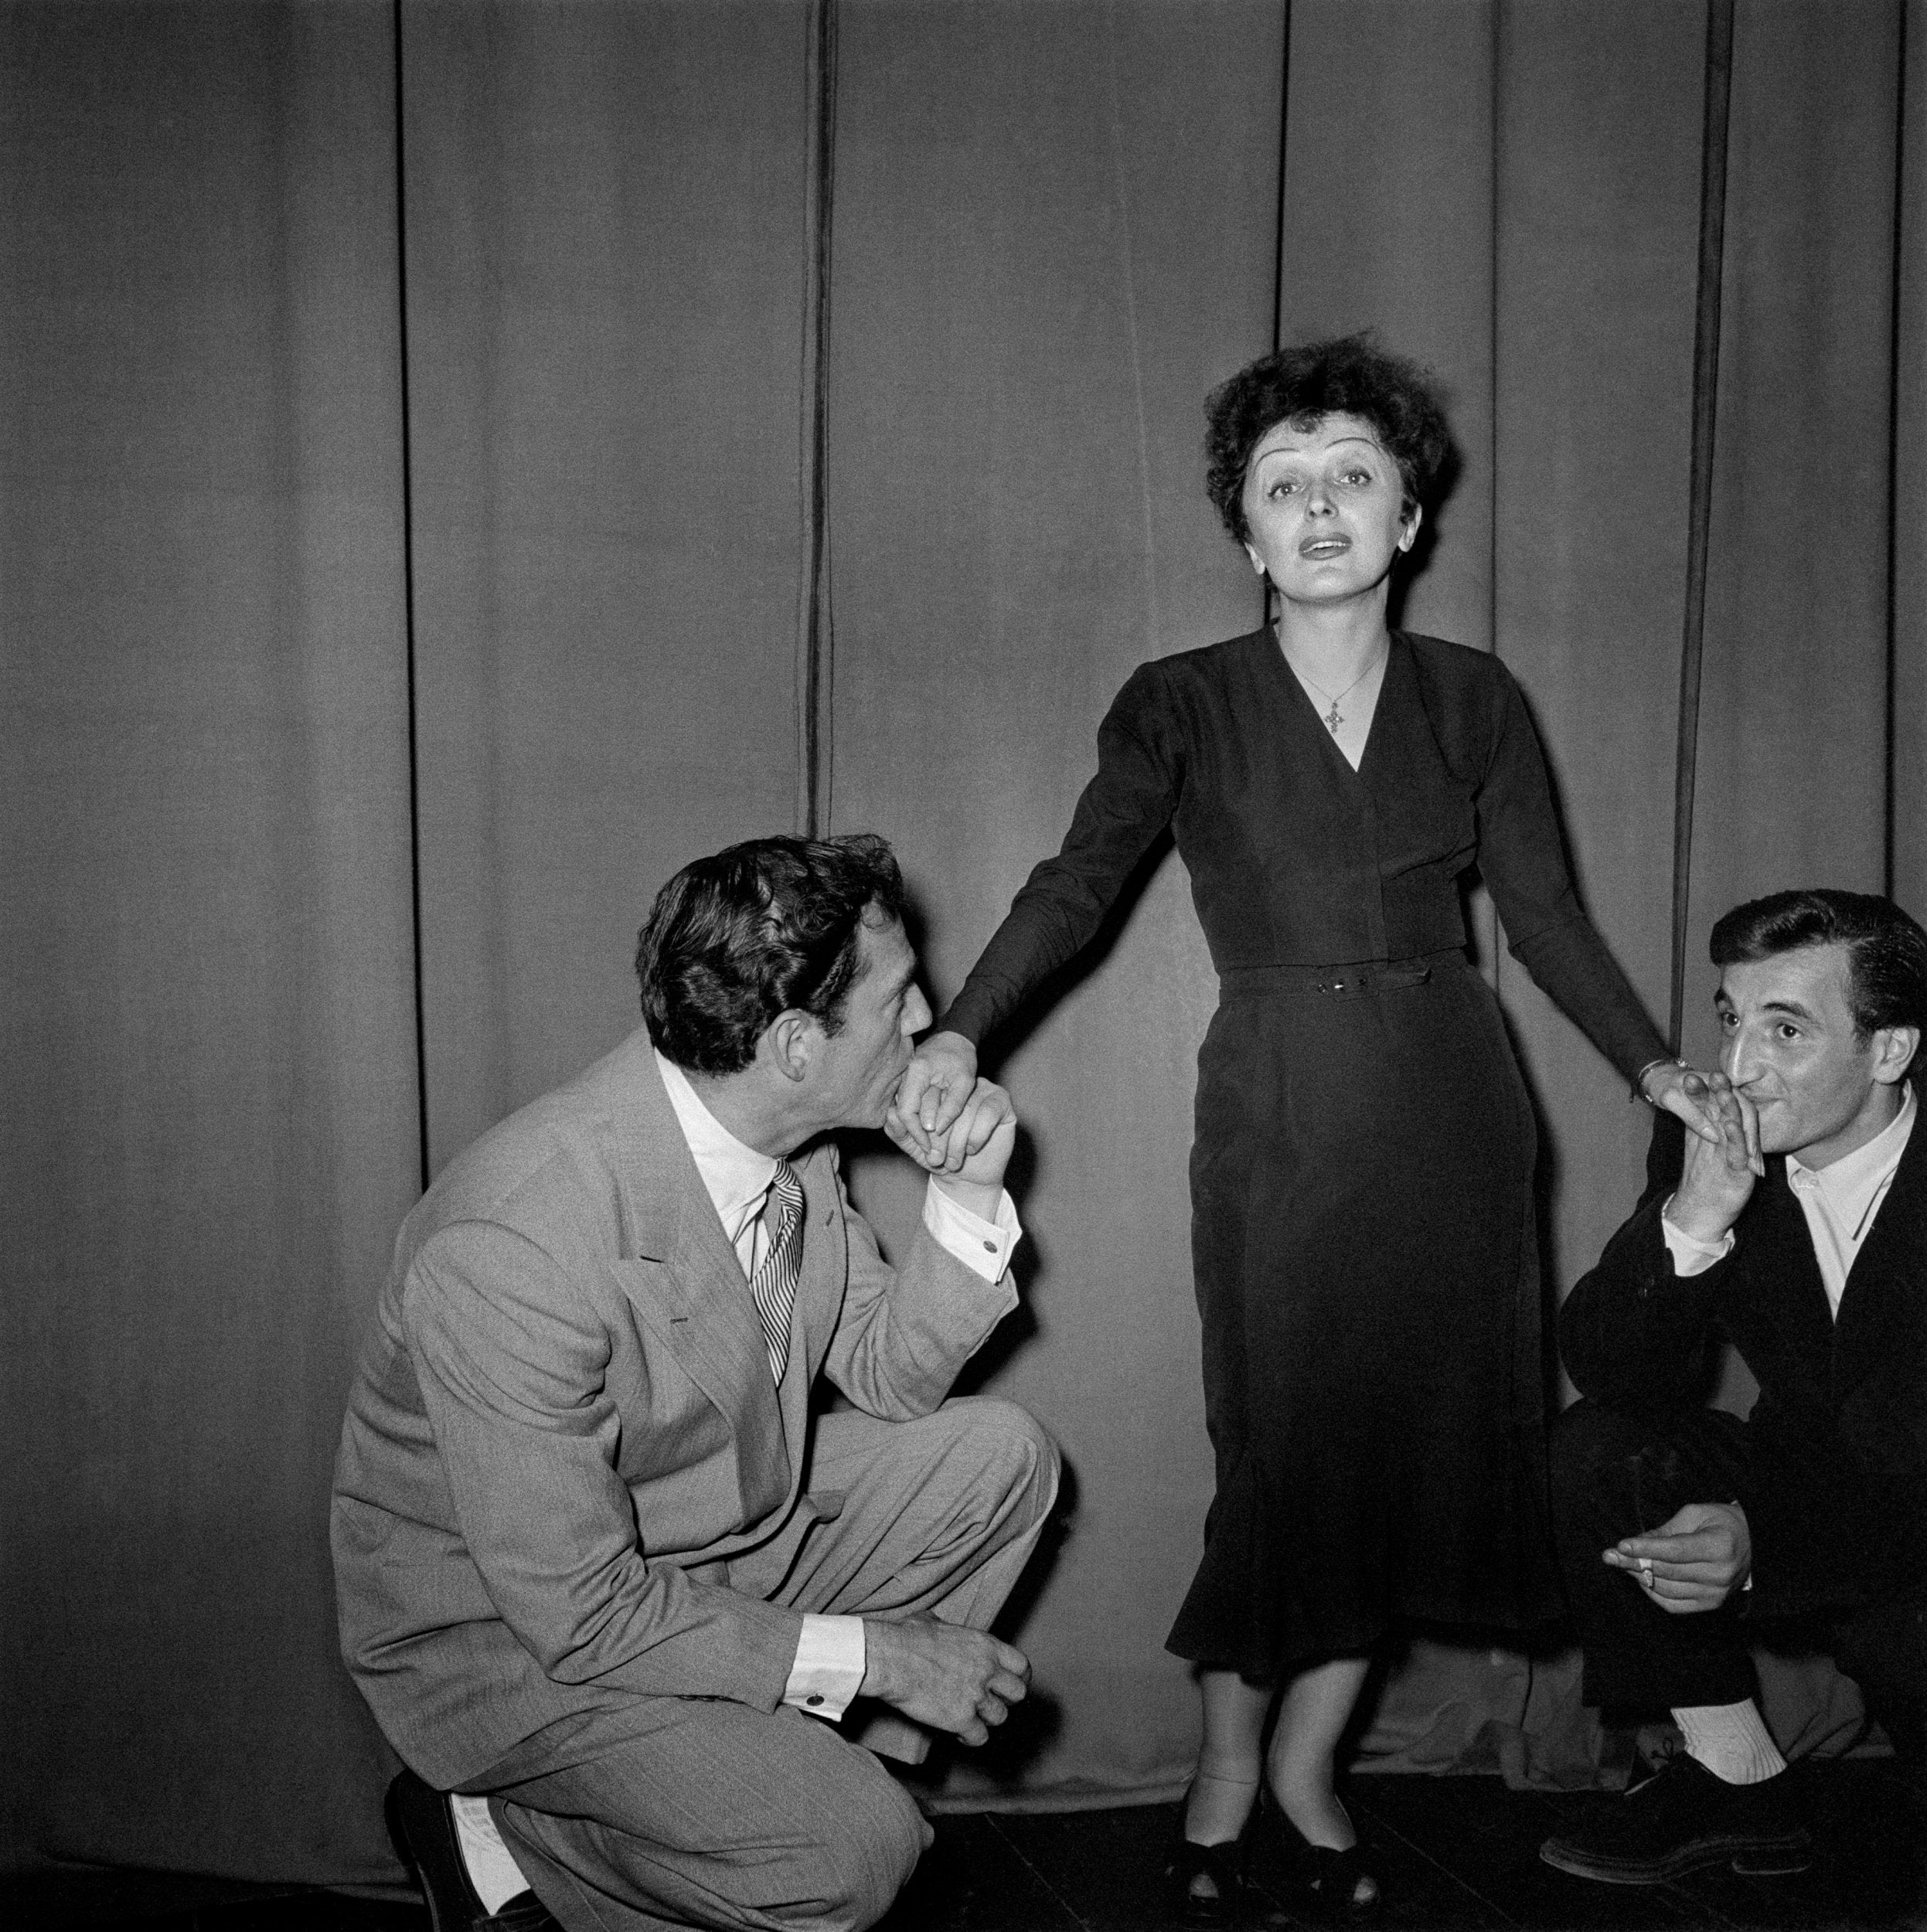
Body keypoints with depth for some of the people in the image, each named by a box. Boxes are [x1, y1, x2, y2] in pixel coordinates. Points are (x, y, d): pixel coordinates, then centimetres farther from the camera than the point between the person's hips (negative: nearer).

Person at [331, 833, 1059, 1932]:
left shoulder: (788, 1137, -9)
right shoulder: (515, 1249, -35)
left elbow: (886, 1377, 5)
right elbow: (578, 1613, -29)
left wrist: (969, 1201, -12)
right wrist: (873, 1654, -24)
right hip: (509, 1630, -8)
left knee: (1000, 1458, 2)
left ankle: (794, 1757, 7)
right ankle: (497, 1833, -2)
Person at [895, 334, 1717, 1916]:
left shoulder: (1473, 700, 5)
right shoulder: (1183, 706, -2)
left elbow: (1547, 915, 7)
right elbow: (1079, 882, -11)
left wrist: (1658, 1070, -2)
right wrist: (965, 1031, -26)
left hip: (1454, 1100, 3)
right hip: (1282, 1113, -3)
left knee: (1425, 1431, 6)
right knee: (1288, 1440, -1)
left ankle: (1308, 1763, 25)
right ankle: (1226, 1767, 21)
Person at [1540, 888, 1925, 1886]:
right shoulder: (1708, 1146, -8)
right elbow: (1609, 1376, -14)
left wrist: (1769, 1548, -35)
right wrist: (1690, 1221, -30)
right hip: (1801, 1492, 5)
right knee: (1595, 1447, -16)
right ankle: (1731, 1774, -3)